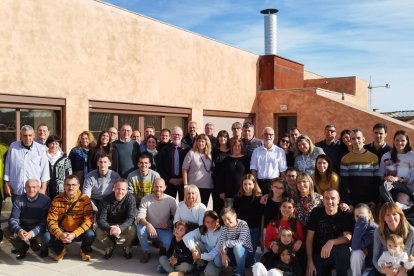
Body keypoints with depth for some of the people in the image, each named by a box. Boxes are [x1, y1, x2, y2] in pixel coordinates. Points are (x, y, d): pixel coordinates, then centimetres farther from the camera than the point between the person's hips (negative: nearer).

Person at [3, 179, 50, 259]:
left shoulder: (45, 200, -16)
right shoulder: (19, 199, -7)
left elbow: (44, 221, -20)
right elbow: (13, 219, -13)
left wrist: (32, 233, -37)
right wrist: (19, 230, -34)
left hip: (38, 230, -3)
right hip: (23, 229, 3)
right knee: (7, 232, -21)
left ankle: (43, 248, 7)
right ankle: (22, 247, 10)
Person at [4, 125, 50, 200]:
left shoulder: (40, 148, 0)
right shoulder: (13, 147, 4)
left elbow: (45, 169, 2)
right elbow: (7, 166, 10)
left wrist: (43, 188, 0)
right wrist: (7, 184, 9)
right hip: (16, 191, 2)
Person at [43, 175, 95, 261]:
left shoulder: (85, 199, -13)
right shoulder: (57, 200, -7)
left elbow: (89, 220, -17)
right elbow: (51, 220, -10)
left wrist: (74, 234, -29)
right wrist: (60, 235, -27)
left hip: (79, 233, -2)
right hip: (62, 233, 2)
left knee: (90, 235, -32)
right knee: (46, 237, -24)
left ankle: (85, 251, 6)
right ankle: (60, 250, 12)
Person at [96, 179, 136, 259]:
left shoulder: (130, 199, -20)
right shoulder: (105, 200, -19)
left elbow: (131, 217, -25)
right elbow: (100, 219, -21)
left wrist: (120, 228, -45)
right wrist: (109, 229, -43)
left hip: (124, 225, -1)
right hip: (109, 225, 1)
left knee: (132, 230, -32)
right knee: (99, 232, -27)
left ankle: (126, 247, 2)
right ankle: (109, 246, 7)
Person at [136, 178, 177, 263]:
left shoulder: (171, 200, -10)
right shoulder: (146, 199, -10)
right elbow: (140, 217, -21)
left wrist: (169, 223, -26)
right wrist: (148, 225, -41)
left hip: (164, 230, -1)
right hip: (149, 229, 1)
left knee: (168, 243, -32)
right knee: (140, 227, -31)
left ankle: (163, 248, 10)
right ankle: (146, 252, -7)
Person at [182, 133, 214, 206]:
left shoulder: (209, 154, 7)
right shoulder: (191, 153, -4)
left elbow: (212, 169, 12)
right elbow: (184, 169, -5)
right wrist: (185, 185, -9)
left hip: (207, 186, 4)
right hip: (194, 186, -4)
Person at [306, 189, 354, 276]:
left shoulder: (345, 214, -7)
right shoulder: (316, 212, -3)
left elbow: (348, 237, -19)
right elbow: (309, 239, -2)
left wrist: (331, 242, -38)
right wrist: (310, 261, -9)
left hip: (338, 254, -1)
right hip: (318, 254, 1)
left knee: (342, 249, -33)